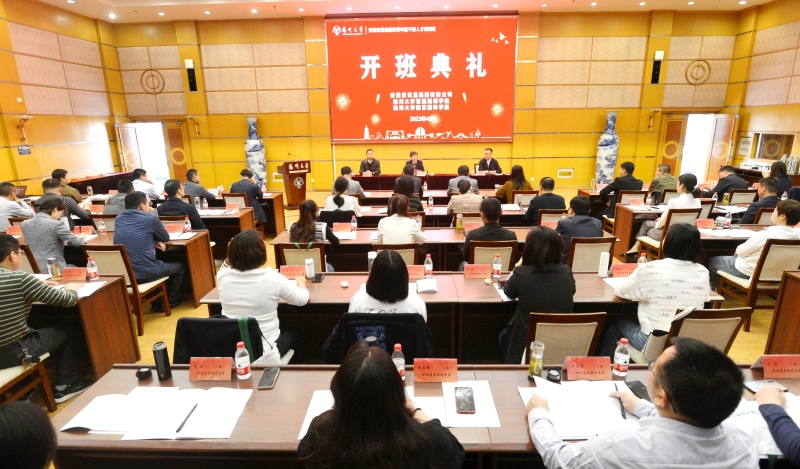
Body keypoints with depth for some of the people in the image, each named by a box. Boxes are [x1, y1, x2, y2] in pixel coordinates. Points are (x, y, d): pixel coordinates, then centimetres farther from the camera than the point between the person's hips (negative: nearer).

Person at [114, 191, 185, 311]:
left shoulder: (119, 218, 10)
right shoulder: (150, 219, -9)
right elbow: (166, 238, 6)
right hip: (145, 273, -7)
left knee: (161, 263, 36)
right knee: (179, 267, 21)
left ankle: (157, 303, 38)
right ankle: (170, 302, 31)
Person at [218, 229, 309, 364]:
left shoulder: (222, 276, -12)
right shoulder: (272, 278, -22)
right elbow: (302, 299, -4)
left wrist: (229, 256, 0)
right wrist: (301, 283, 16)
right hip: (264, 352, -4)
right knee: (293, 333, 30)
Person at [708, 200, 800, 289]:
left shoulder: (764, 234, -30)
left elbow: (740, 252, -17)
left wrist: (737, 249, 5)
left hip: (748, 273, -7)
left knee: (713, 261, 16)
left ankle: (714, 287, 36)